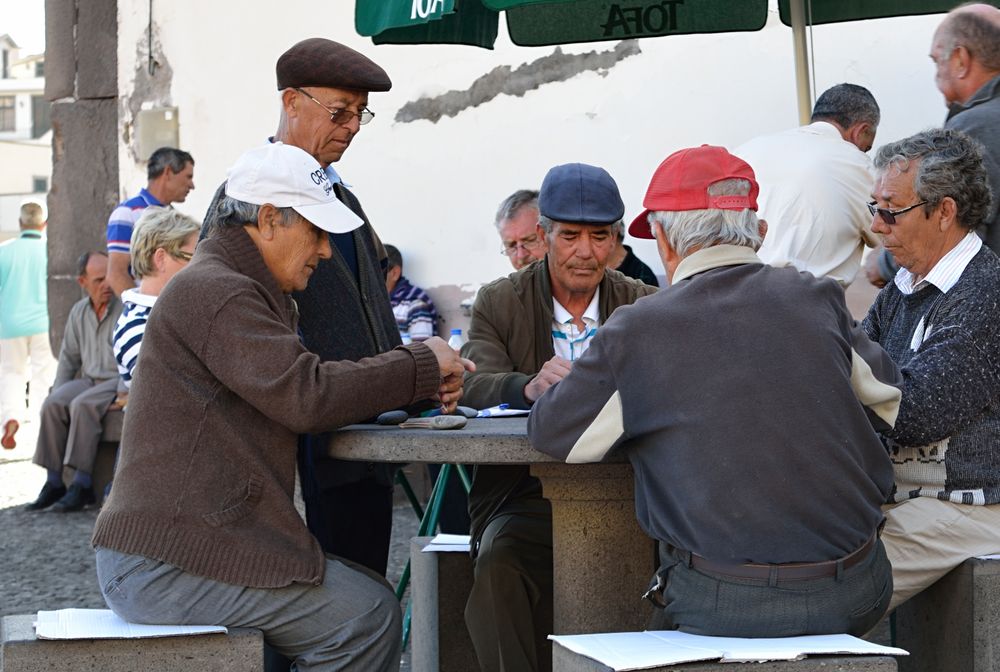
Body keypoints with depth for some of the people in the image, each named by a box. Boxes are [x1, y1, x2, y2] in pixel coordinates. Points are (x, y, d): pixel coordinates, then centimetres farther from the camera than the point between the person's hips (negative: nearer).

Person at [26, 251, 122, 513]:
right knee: (52, 405, -22)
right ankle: (53, 483, -19)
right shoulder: (79, 312, 11)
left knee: (82, 405, -32)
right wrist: (57, 391, 7)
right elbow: (68, 356, 19)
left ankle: (82, 485, -29)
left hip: (119, 380, -6)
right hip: (88, 380, 6)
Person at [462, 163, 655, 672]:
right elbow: (474, 386, -10)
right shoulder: (499, 302, 7)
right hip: (524, 499, -1)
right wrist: (530, 386, -34)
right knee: (498, 563, -31)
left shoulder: (645, 305, 12)